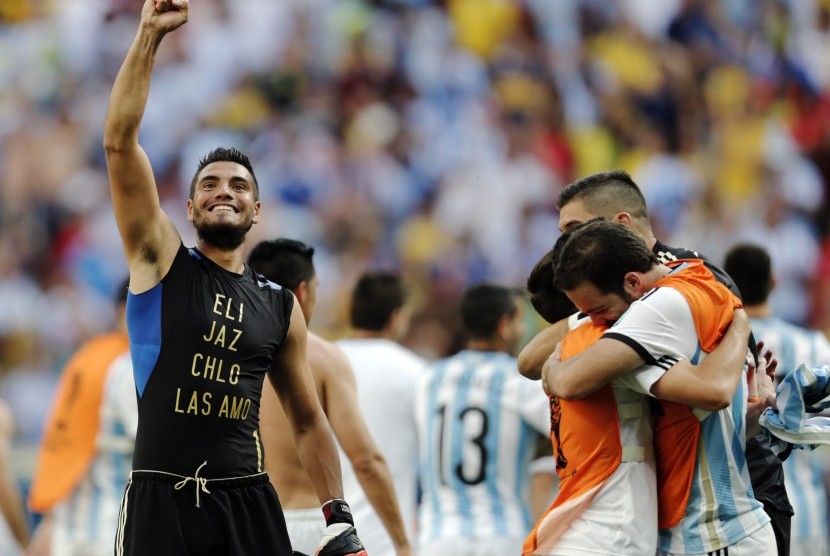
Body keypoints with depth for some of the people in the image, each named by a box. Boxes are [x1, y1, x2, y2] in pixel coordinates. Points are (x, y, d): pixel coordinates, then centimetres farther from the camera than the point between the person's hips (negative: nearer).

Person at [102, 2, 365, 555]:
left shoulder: (281, 307, 14)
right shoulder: (161, 260, 6)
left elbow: (308, 421, 18)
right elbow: (120, 142, -5)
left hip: (247, 498, 3)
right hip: (162, 497, -3)